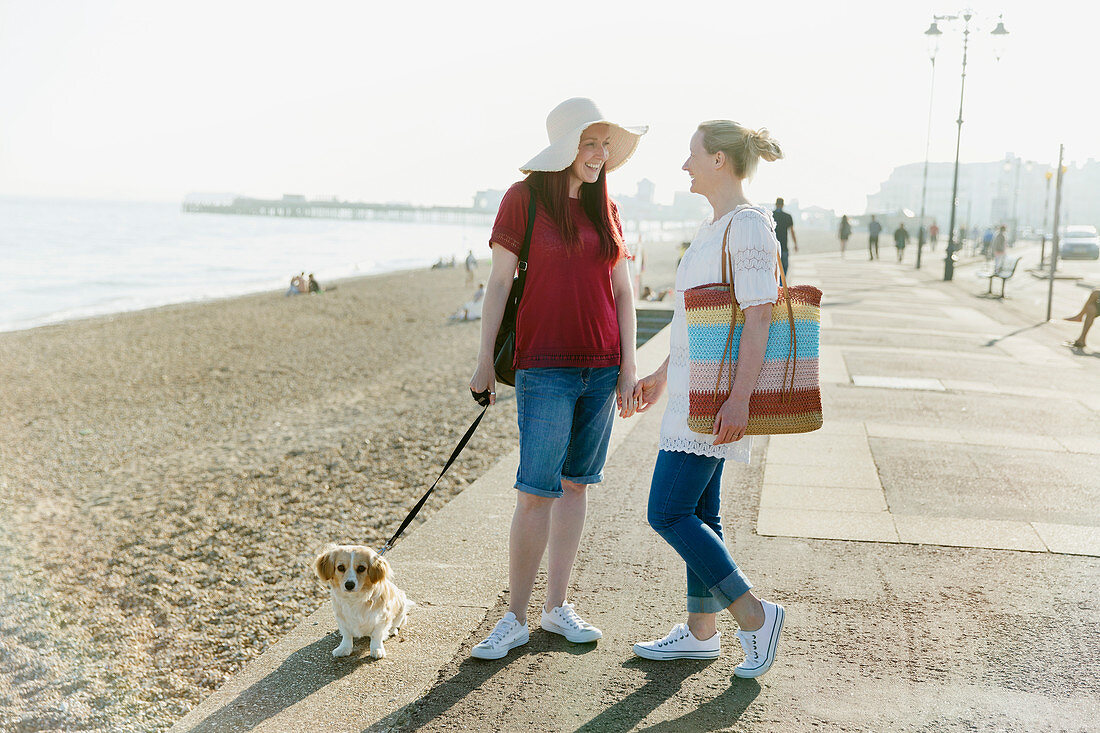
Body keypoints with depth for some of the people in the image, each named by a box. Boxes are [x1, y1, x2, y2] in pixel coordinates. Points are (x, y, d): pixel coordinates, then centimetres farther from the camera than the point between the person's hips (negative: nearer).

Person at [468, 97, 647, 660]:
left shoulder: (605, 209, 11)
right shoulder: (524, 198, -3)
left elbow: (623, 292, 12)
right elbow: (499, 282, -3)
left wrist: (628, 368, 6)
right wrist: (485, 361, -6)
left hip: (601, 367, 5)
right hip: (544, 369, -5)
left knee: (576, 485, 9)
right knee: (537, 492, -7)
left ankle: (557, 607, 20)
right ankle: (515, 618, 5)